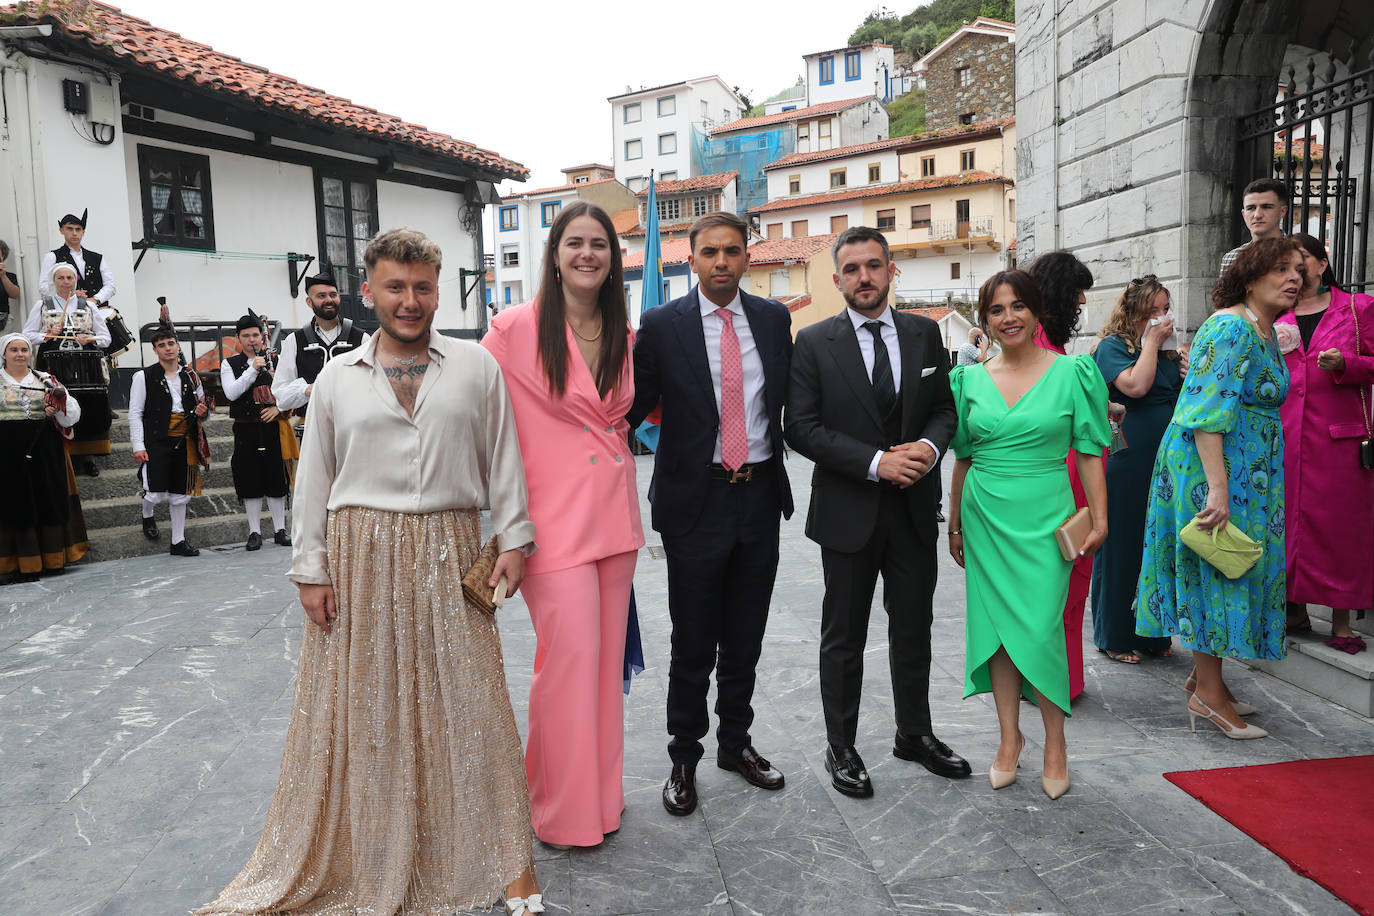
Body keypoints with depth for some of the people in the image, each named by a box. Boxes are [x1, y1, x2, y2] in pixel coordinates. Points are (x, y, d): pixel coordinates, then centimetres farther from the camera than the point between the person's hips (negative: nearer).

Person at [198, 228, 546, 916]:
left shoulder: (477, 366, 3)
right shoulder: (338, 378, 6)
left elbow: (503, 458, 4)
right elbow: (314, 480, 6)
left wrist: (514, 539, -1)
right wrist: (310, 569, 2)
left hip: (448, 553, -1)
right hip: (361, 555, 1)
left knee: (466, 700, 4)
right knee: (362, 707, 8)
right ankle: (366, 860, 27)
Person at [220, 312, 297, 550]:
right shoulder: (229, 364, 4)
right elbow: (231, 393, -9)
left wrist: (278, 408, -9)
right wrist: (252, 369, -16)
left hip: (273, 428, 0)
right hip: (246, 430, 0)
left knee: (277, 480, 4)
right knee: (250, 482, 3)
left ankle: (280, 530, 13)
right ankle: (255, 532, 12)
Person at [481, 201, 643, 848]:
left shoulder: (623, 336, 10)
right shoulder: (517, 328, -8)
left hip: (615, 515, 6)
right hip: (556, 516, -6)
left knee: (607, 656, 13)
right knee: (570, 656, -6)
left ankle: (600, 791, 30)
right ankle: (563, 809, 15)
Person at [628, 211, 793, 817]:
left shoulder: (773, 318, 6)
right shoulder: (661, 325, -5)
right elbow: (633, 408, -3)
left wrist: (775, 453, 7)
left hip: (760, 496, 3)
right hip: (696, 500, -3)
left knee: (745, 638, 16)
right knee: (693, 643, 7)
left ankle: (735, 743, 35)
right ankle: (684, 758, 26)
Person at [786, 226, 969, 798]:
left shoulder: (924, 334, 6)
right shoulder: (814, 343, -5)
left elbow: (946, 407, 9)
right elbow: (801, 428, -12)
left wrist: (929, 446, -13)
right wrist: (876, 462, -19)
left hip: (914, 510, 3)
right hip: (848, 513, -3)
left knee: (914, 627, 16)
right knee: (844, 637, 9)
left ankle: (915, 733, 36)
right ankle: (841, 747, 25)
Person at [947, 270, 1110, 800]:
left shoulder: (1071, 373, -1)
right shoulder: (970, 379, 6)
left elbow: (1090, 453, 0)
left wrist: (1099, 519, -5)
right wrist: (955, 521, 14)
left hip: (1044, 518, -3)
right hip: (987, 517, 3)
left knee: (1040, 629, -6)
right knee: (996, 623, 7)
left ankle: (1055, 742, 15)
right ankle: (1010, 738, 22)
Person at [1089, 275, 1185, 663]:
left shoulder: (1170, 353, 16)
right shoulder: (1112, 346, -4)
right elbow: (1135, 386, -21)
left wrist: (1190, 377, 1)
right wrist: (1151, 342, -10)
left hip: (1167, 466, 7)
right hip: (1127, 466, -7)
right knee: (1122, 547, 1)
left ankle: (1153, 633, 24)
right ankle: (1114, 636, 13)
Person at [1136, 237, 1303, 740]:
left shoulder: (1266, 332, 14)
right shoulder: (1231, 327, -17)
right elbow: (1208, 413, -25)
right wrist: (1218, 489, -29)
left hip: (1249, 469, 10)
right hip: (1213, 468, -10)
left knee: (1228, 570, 14)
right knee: (1217, 567, -4)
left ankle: (1205, 674, 25)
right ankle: (1207, 691, 5)